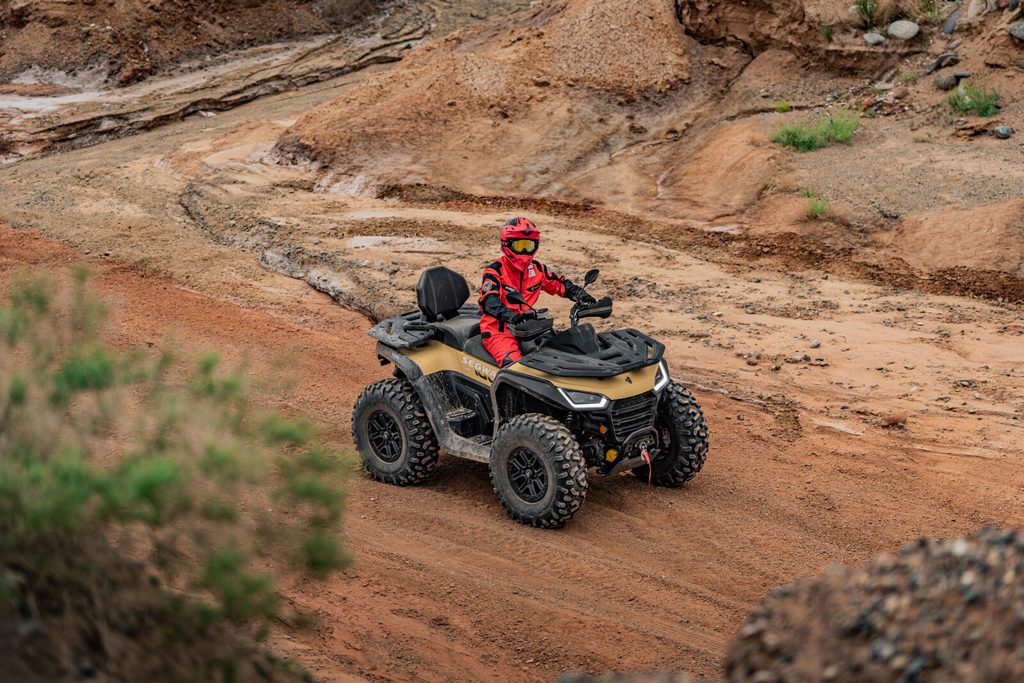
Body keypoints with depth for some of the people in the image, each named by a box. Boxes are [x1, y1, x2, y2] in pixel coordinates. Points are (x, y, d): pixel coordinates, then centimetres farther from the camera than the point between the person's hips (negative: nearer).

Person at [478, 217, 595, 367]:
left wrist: (581, 295, 1)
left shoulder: (537, 269, 10)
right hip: (498, 332, -7)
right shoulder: (495, 271, -10)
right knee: (514, 364, -33)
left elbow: (560, 284, 22)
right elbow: (490, 302, -26)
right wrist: (514, 318, -43)